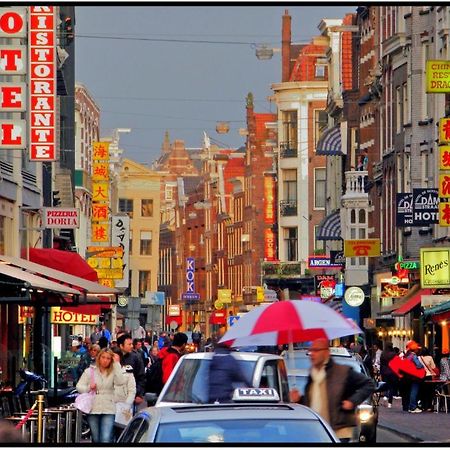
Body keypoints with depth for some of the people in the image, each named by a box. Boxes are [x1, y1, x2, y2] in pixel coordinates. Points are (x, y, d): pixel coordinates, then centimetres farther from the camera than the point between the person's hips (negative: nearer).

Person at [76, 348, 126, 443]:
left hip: (108, 410, -2)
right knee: (96, 440, 9)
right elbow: (79, 386, 7)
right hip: (93, 409, 2)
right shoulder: (90, 371, 7)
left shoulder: (113, 372, 3)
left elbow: (121, 382, -16)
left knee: (106, 439, -16)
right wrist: (88, 388, -14)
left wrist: (116, 364, -12)